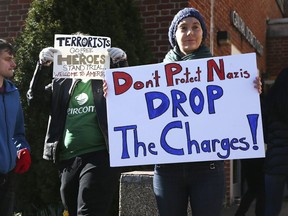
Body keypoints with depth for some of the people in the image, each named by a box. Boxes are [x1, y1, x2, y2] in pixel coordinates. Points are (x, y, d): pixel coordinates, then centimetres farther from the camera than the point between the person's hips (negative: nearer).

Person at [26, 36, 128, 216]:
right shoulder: (62, 84, 16)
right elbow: (34, 97, 8)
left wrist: (122, 63, -10)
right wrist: (43, 65, -3)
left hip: (99, 157, -5)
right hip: (67, 160, 5)